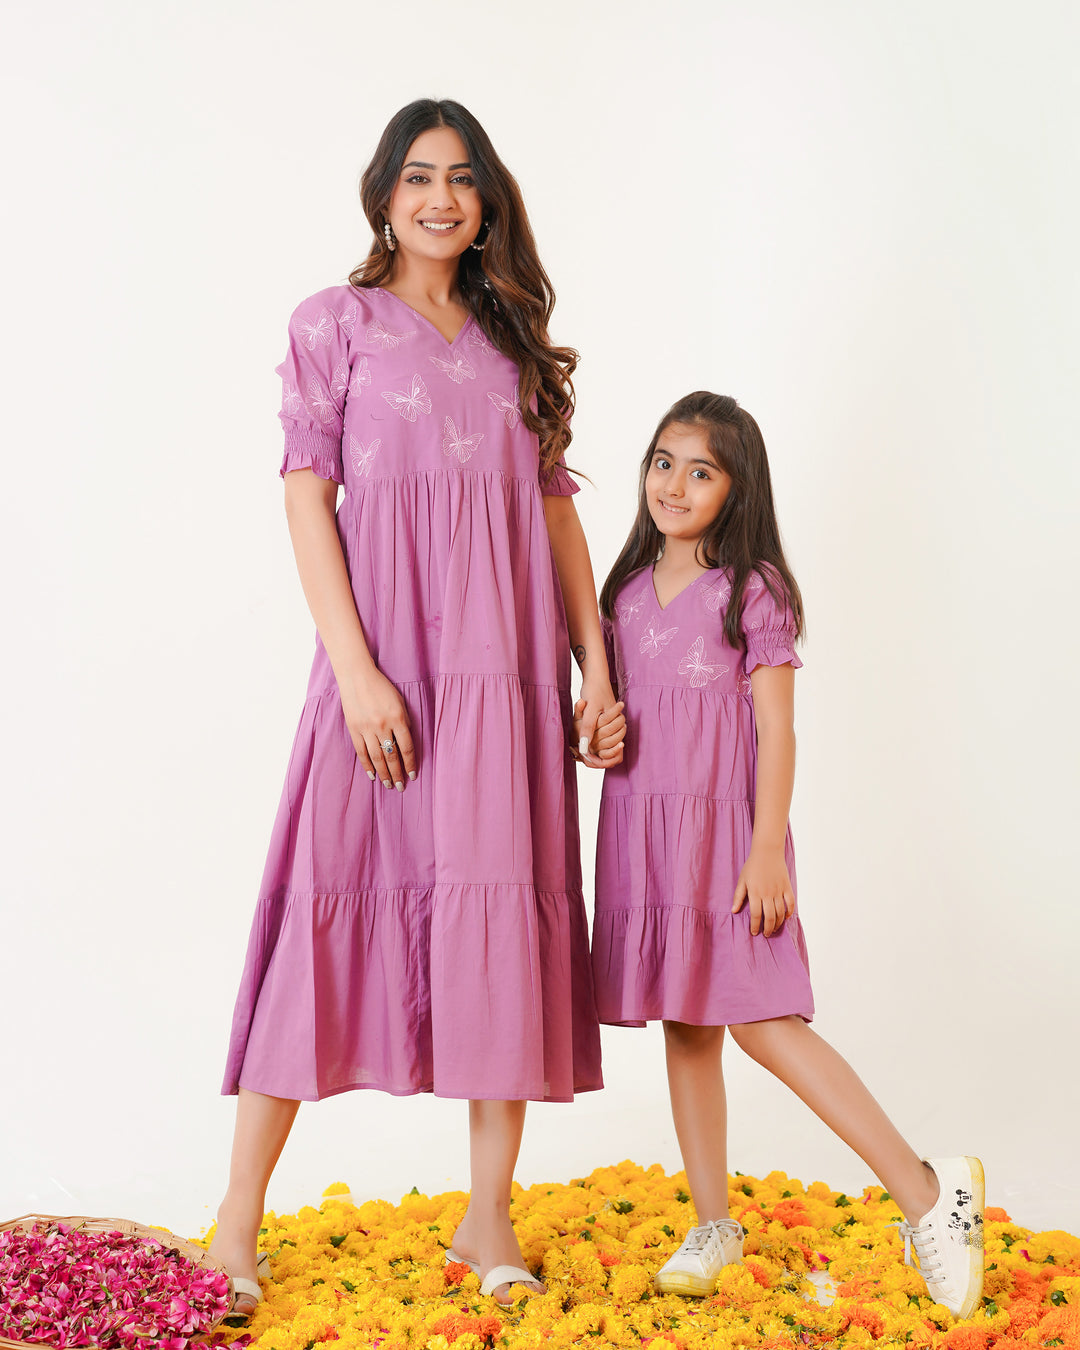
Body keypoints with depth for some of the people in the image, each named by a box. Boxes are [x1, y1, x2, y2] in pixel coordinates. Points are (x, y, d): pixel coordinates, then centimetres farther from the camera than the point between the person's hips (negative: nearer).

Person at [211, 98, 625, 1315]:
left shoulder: (513, 342, 16)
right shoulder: (336, 323, 6)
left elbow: (556, 511, 15)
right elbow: (306, 498, -2)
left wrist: (596, 673, 7)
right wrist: (356, 671, -13)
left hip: (506, 673, 4)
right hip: (385, 664, -4)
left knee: (507, 916, 2)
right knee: (331, 903, -5)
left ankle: (489, 1217, 12)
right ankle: (241, 1215, 5)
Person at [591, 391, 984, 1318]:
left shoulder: (753, 588, -5)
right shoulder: (628, 590, 11)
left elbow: (776, 731, -9)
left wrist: (767, 852, -15)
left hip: (724, 831, -6)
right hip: (643, 833, 6)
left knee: (760, 1023, -12)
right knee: (684, 1026, 9)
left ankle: (929, 1193, -3)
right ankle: (713, 1225, 20)